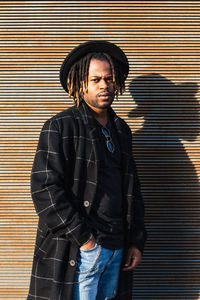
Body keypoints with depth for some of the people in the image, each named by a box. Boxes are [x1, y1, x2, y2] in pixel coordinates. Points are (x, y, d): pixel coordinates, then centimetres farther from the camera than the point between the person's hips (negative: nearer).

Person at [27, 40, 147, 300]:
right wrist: (82, 236, -14)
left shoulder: (121, 130, 16)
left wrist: (137, 241, 14)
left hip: (117, 251, 6)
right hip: (79, 252, -6)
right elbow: (44, 188, -13)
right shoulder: (60, 127, -4)